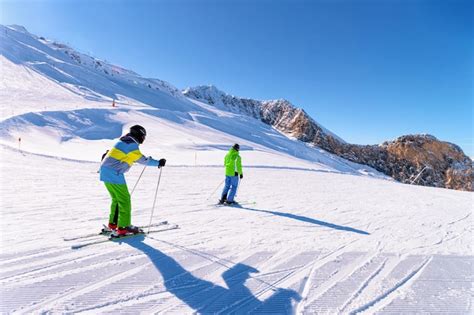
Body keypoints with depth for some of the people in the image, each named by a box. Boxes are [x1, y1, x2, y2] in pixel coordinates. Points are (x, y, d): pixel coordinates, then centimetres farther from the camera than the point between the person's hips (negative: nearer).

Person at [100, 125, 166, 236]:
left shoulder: (122, 142, 15)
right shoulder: (131, 145, -13)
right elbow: (143, 160, -15)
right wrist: (158, 162, -10)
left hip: (105, 172, 10)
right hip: (114, 174, -10)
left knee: (116, 198, 19)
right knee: (124, 200, -2)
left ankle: (113, 223, 27)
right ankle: (123, 227, 1)